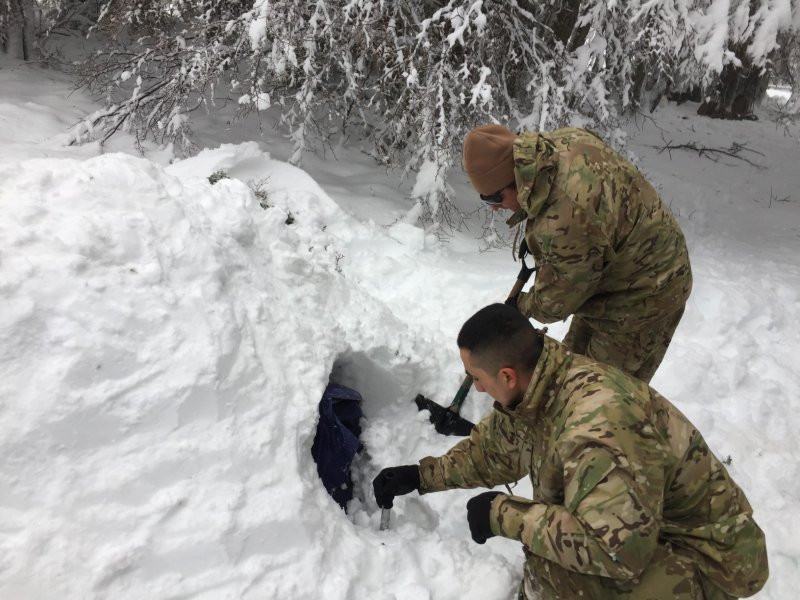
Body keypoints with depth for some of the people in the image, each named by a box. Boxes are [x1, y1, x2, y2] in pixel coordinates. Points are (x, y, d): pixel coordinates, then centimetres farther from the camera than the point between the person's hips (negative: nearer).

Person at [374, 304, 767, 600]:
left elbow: (616, 551, -39)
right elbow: (493, 449, 11)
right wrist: (422, 475, 10)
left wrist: (504, 515, -29)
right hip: (644, 534, 9)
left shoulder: (599, 426, -35)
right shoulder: (535, 390, -6)